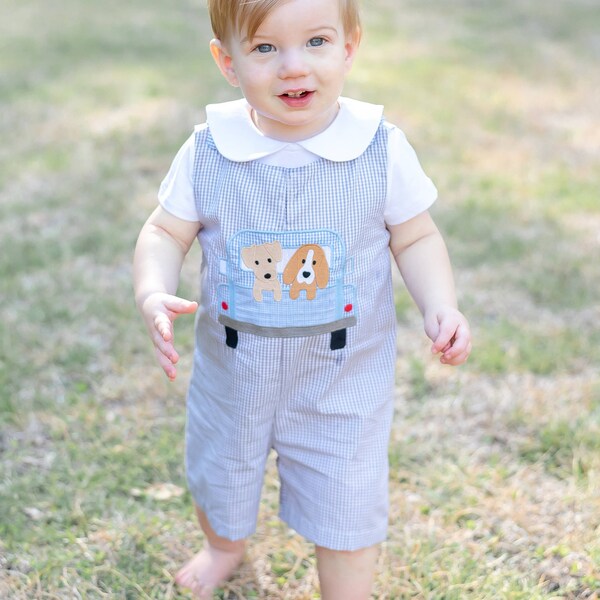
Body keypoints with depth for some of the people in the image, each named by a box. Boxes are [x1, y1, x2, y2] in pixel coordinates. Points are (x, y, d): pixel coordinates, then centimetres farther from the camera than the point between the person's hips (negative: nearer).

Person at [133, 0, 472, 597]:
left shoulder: (383, 149, -15)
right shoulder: (206, 153, -14)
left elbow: (416, 239, -5)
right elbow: (165, 233, -5)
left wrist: (440, 307, -22)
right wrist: (152, 296, -25)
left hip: (345, 375, -2)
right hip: (233, 369, 3)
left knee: (346, 518, 10)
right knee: (217, 481, 28)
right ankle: (224, 546, 64)